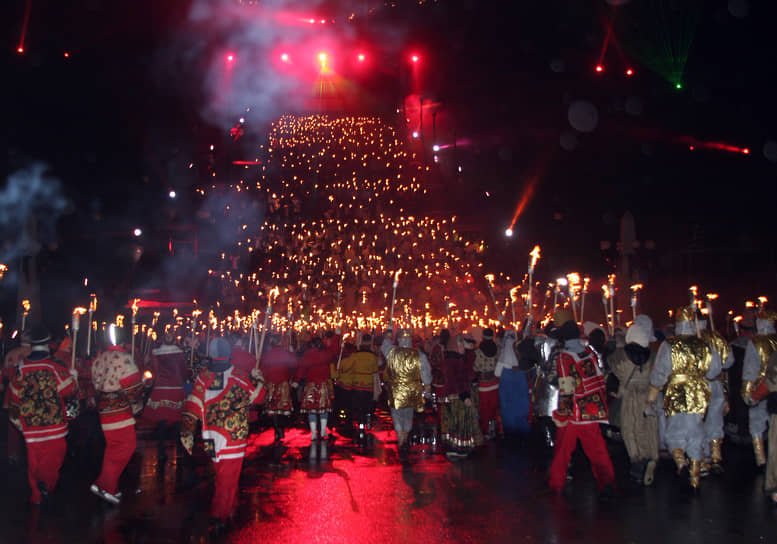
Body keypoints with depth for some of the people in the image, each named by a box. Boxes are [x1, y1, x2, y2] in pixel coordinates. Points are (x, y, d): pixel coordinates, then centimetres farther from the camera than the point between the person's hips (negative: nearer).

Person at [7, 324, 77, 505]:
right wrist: (73, 377, 17)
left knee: (34, 461, 13)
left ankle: (36, 495, 18)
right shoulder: (55, 369, -12)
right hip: (54, 423, -3)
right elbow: (70, 390, -3)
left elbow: (13, 396, 9)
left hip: (30, 426, 3)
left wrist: (16, 419, 22)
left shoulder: (21, 369, 0)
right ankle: (46, 481, -17)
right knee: (54, 456, 7)